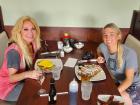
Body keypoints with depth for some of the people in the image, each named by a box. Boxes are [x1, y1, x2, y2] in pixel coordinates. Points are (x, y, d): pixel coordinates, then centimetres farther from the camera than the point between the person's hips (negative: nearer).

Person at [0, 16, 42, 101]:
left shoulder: (31, 44, -8)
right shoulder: (14, 51, -30)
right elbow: (11, 78, -26)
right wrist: (27, 74, -42)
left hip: (20, 80, 7)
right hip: (8, 87, -6)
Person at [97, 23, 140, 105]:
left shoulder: (129, 53, -28)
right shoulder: (103, 46, -14)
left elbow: (129, 79, -27)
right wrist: (101, 57, -9)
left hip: (133, 84, -4)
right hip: (116, 81, 5)